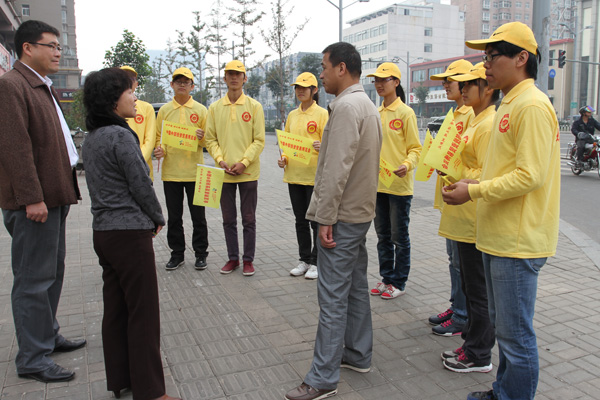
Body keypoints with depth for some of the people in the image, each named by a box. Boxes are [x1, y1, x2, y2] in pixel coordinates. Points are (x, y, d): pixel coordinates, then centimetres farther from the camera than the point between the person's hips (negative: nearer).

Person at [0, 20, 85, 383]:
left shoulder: (43, 88, 19)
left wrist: (66, 187, 16)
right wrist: (31, 198, -22)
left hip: (54, 196, 10)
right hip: (33, 202, -10)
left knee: (52, 273, 18)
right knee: (34, 281, -2)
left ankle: (48, 336, 32)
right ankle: (33, 359, 9)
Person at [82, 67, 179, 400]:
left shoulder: (91, 138, 12)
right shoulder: (121, 136, -16)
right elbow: (141, 185, -15)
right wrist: (158, 219, 2)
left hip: (103, 232, 9)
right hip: (130, 233, -9)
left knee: (115, 308, 16)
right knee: (143, 313, 0)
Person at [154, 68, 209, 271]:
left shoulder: (200, 110, 4)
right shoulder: (164, 110, 9)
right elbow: (158, 137, 13)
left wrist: (202, 137, -17)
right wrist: (159, 149, -8)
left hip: (194, 171, -2)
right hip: (170, 171, 2)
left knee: (198, 216, 5)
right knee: (174, 216, 9)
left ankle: (200, 254, 17)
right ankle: (177, 253, 22)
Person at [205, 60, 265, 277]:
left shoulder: (254, 106, -1)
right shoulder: (215, 107, 6)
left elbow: (259, 140, -4)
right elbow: (210, 139, 7)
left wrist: (244, 162, -14)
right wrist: (220, 160, -9)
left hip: (248, 172, -2)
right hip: (224, 172, 3)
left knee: (249, 219, 6)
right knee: (228, 219, 11)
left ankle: (248, 259, 18)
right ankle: (233, 257, 24)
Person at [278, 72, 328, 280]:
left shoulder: (322, 114, -4)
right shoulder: (292, 115, 14)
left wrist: (321, 147, -29)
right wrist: (283, 158, 1)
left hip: (314, 176, -6)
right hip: (293, 175, 6)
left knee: (316, 220, 2)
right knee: (301, 220, 13)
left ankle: (317, 262, 13)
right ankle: (304, 260, 24)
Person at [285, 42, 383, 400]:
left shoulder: (347, 106, -17)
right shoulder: (367, 105, 16)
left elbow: (337, 169, -23)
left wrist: (326, 217, -20)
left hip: (343, 216, -11)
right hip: (361, 210, 11)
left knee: (333, 296, -5)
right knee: (356, 286, 18)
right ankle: (359, 355, 32)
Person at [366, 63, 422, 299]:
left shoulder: (405, 113, -7)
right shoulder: (376, 113, 11)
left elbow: (415, 148, -8)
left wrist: (407, 165, -26)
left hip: (399, 184, -6)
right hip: (377, 184, 7)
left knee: (399, 237, 5)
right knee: (383, 235, 15)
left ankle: (399, 282, 18)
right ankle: (386, 277, 28)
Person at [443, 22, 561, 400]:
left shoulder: (532, 105, -15)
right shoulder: (509, 105, 17)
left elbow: (529, 176, -22)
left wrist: (473, 191, -17)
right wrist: (477, 184, 9)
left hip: (518, 240, -10)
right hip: (500, 236, 11)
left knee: (515, 332, 2)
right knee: (503, 324, 21)